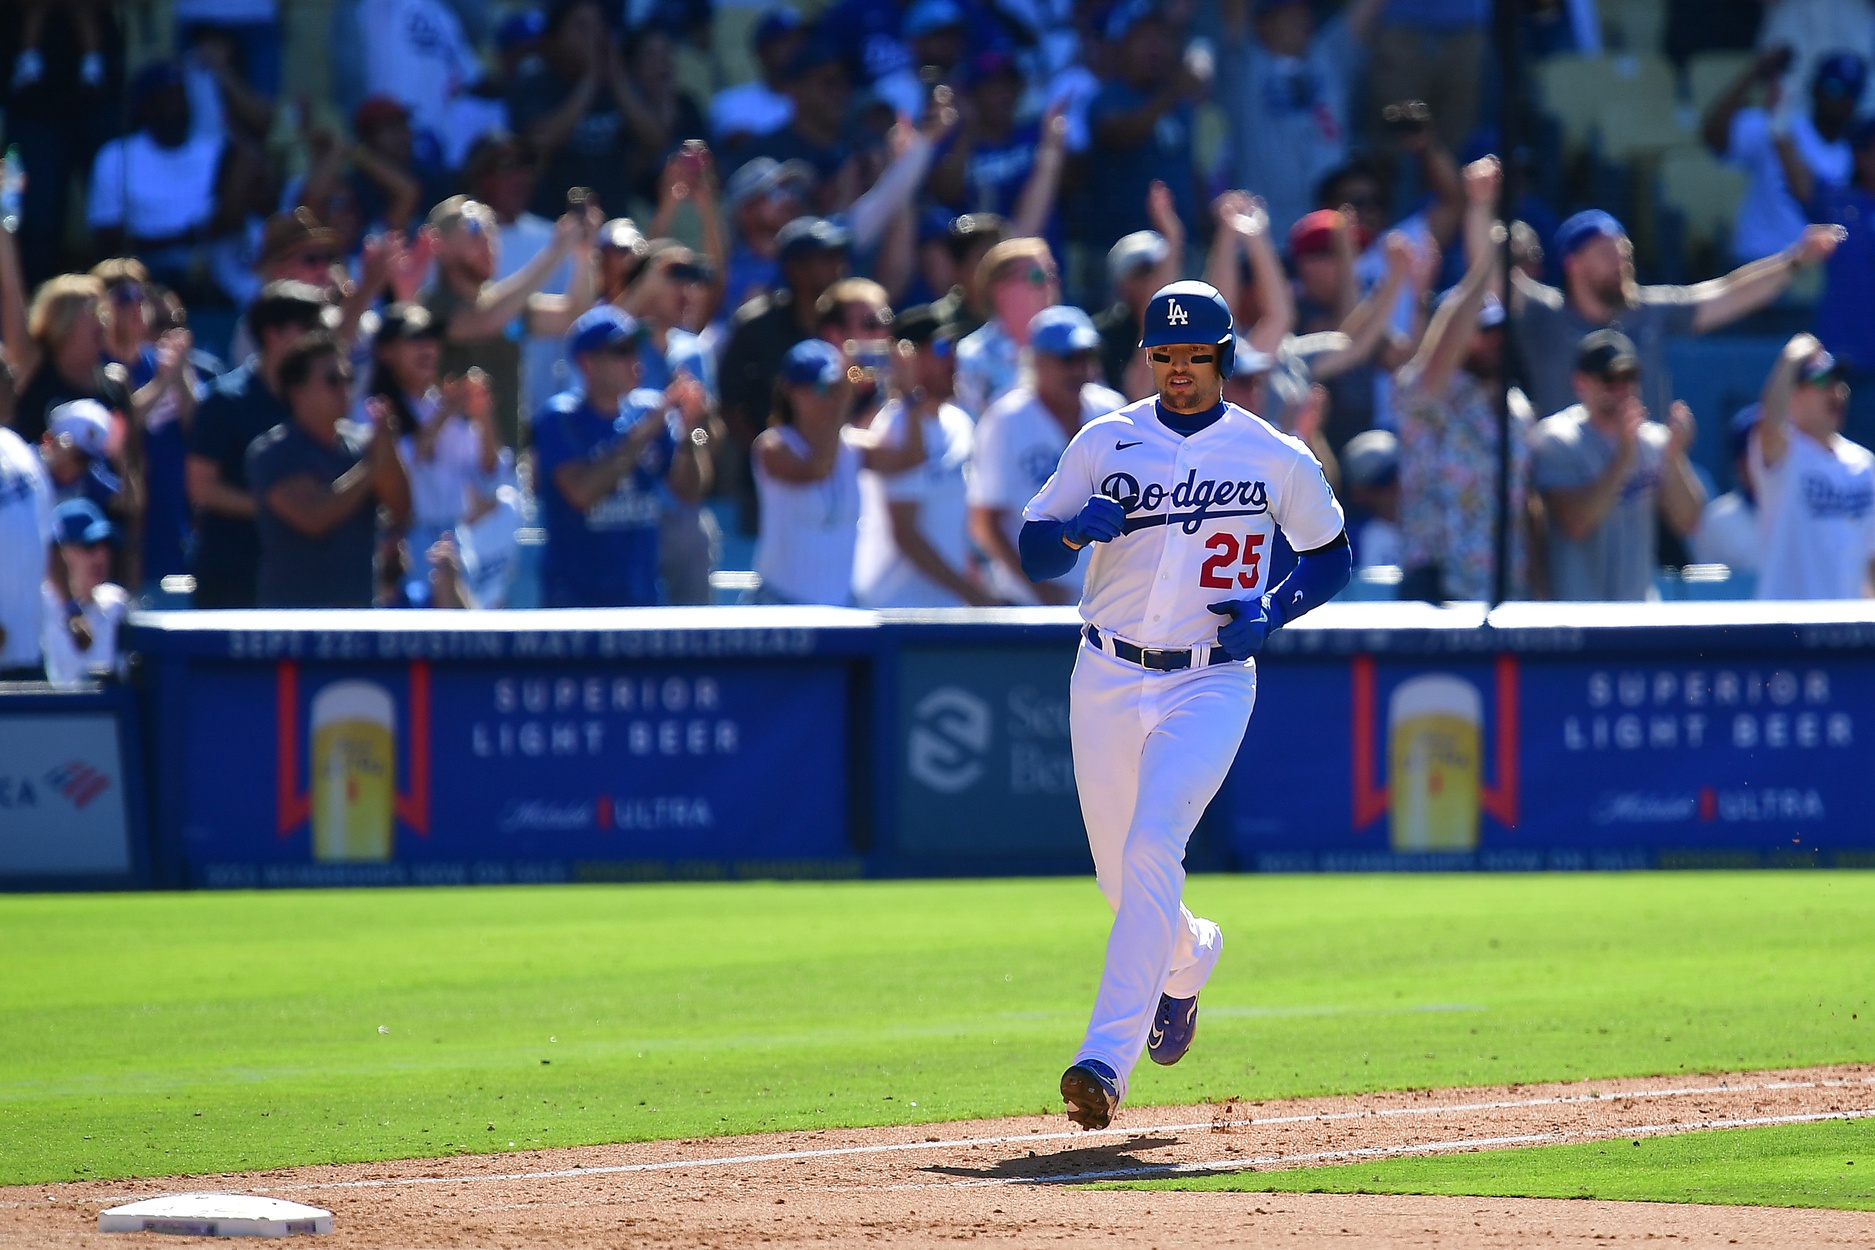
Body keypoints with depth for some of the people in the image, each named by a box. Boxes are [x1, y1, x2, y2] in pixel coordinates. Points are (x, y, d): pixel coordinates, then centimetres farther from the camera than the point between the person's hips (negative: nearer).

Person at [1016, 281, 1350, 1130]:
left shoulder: (1275, 458, 1)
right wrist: (1077, 526, -17)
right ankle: (1189, 960, 46)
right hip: (1106, 678, 3)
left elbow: (1331, 553, 13)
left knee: (1152, 850, -21)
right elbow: (1033, 553, 6)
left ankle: (1107, 1060, -27)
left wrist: (1274, 609, -6)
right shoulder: (1105, 444, 5)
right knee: (1122, 877, 9)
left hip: (1210, 684, -3)